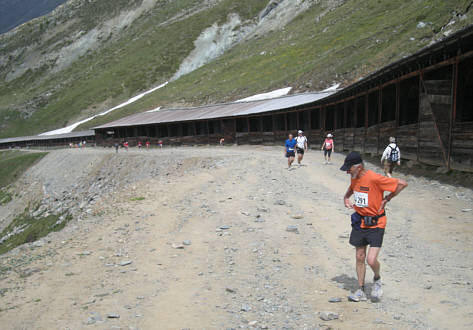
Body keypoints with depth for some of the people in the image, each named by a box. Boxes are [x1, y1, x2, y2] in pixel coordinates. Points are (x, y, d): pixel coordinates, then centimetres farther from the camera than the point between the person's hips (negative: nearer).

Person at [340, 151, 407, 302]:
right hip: (359, 222, 7)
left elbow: (402, 183, -18)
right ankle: (361, 291, 23)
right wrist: (346, 197, 8)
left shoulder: (375, 178, -21)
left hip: (376, 224, -6)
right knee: (360, 258, 10)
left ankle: (377, 280, 21)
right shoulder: (355, 178, 2)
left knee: (371, 260, -12)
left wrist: (386, 199, -13)